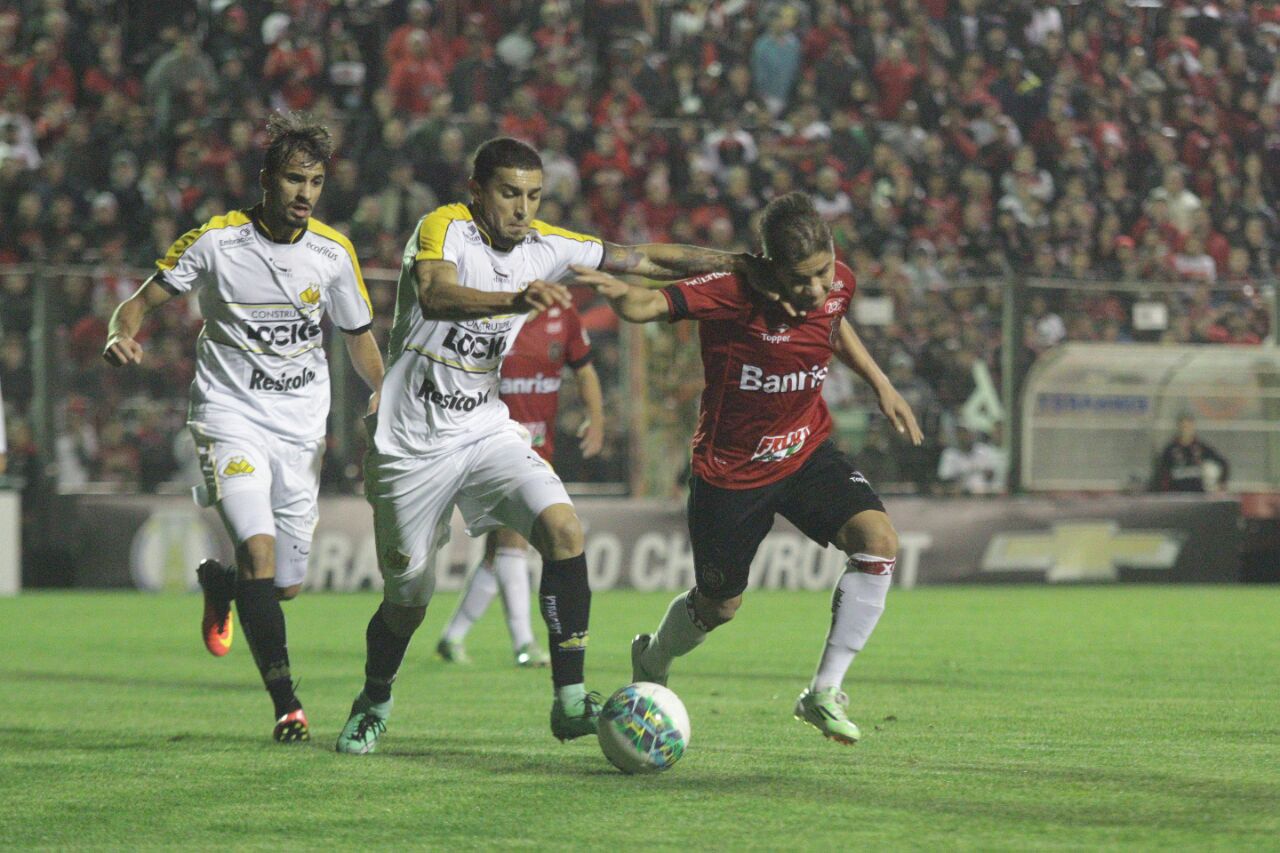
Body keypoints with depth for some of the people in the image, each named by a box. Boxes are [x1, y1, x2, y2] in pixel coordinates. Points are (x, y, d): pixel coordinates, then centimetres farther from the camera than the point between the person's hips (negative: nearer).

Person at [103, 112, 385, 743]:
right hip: (230, 414, -4)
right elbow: (142, 301, -1)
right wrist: (122, 334, -24)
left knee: (287, 585, 7)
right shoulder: (216, 242, -8)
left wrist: (386, 394, -3)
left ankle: (217, 583, 43)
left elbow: (358, 337, 14)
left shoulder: (333, 253, 1)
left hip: (302, 425, 4)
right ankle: (285, 703, -22)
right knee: (259, 547, -25)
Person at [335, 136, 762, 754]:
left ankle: (570, 701, -20)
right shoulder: (444, 228, -16)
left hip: (485, 430, 4)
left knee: (562, 527, -21)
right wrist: (517, 298, -54)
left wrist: (742, 263, -1)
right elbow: (435, 295, -37)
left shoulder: (547, 247, 1)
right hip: (412, 442, -4)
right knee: (408, 599, 5)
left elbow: (645, 261, 6)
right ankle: (373, 703, 36)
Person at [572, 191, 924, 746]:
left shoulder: (838, 284, -9)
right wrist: (619, 294, -60)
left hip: (807, 451, 4)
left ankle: (824, 693, -9)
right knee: (719, 605, 11)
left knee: (877, 539, -21)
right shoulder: (734, 292, -28)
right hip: (731, 467, -4)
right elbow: (649, 306, -38)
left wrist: (880, 385, 13)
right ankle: (652, 662, 48)